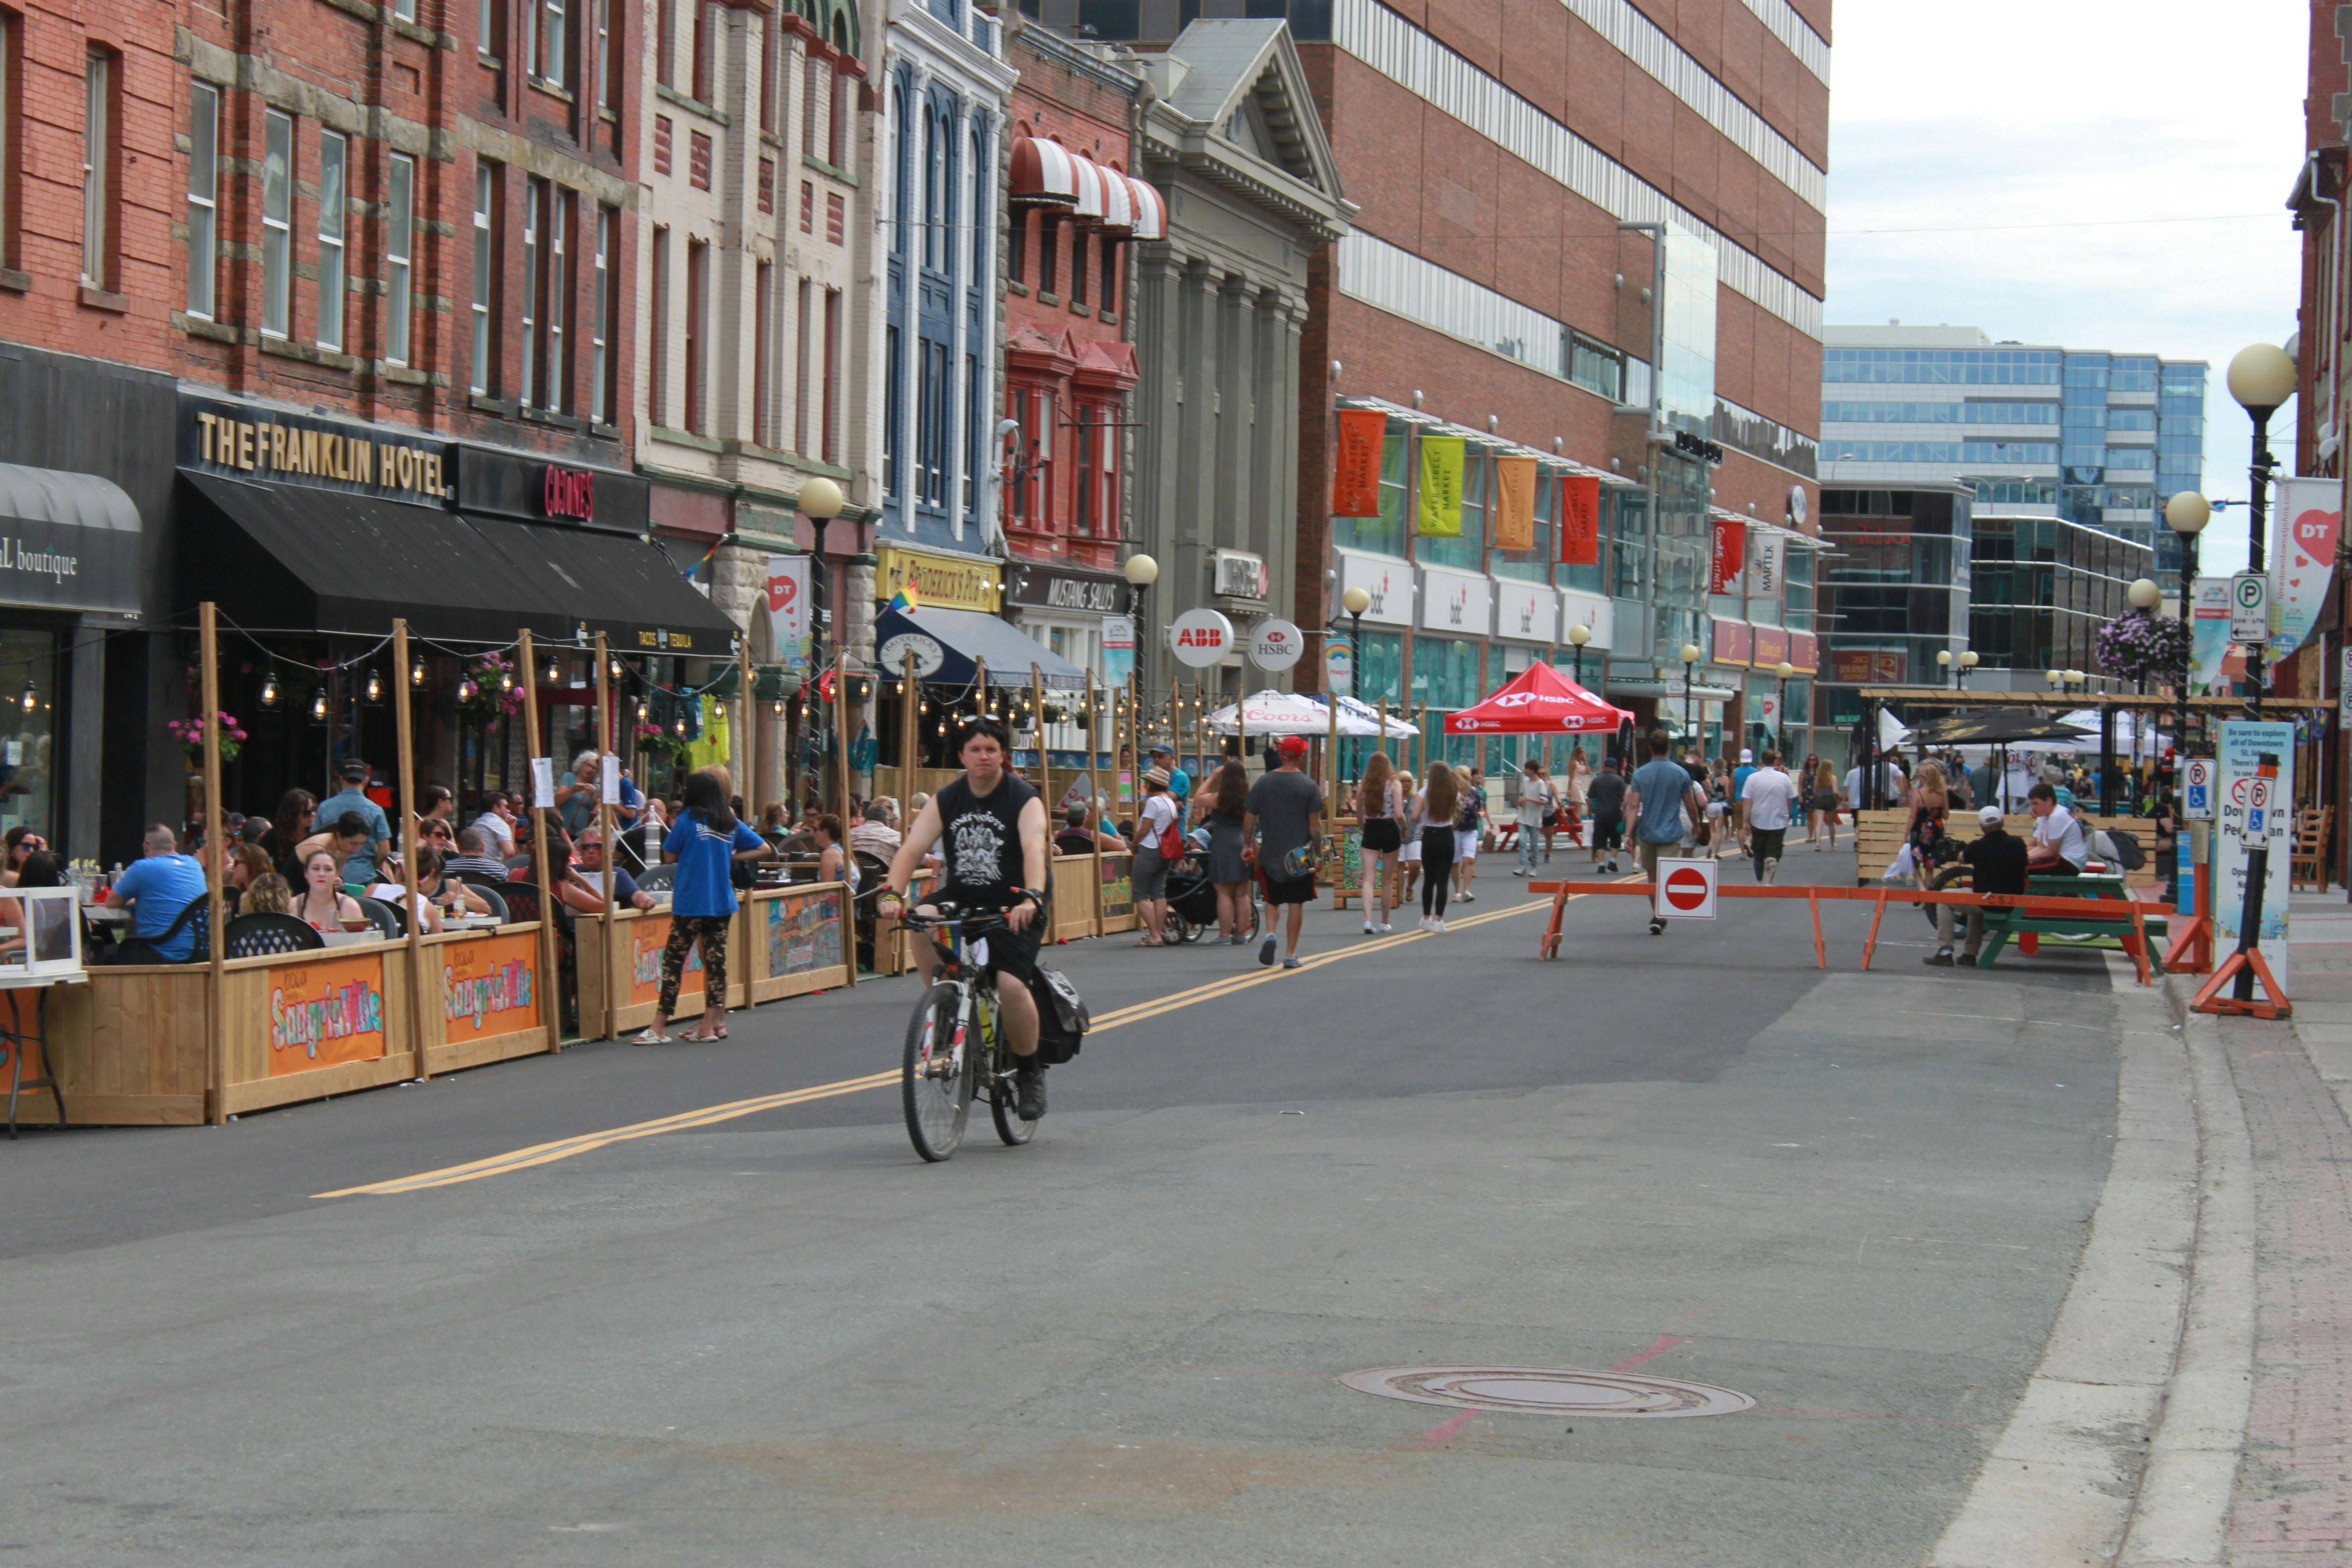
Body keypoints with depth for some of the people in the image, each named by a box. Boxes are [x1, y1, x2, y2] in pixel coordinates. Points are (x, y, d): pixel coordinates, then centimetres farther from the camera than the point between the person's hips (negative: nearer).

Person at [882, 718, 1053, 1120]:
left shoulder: (1024, 799, -7)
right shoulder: (945, 800, 3)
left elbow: (1034, 849, -24)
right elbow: (912, 847, -8)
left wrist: (1031, 898, -43)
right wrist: (892, 893, -26)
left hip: (1011, 909, -3)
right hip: (960, 901, 4)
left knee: (1010, 984, -22)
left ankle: (1030, 1072, 1)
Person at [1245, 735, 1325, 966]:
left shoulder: (1263, 783, 0)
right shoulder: (1309, 786, -6)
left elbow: (1249, 820, 2)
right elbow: (1315, 824, -7)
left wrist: (1248, 846, 14)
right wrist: (1318, 849, 4)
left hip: (1269, 854, 2)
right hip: (1300, 856, -2)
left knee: (1272, 900, 18)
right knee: (1296, 905, 5)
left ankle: (1270, 934, -7)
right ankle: (1290, 954, 5)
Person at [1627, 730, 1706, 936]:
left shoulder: (1640, 774, -2)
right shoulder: (1681, 774, -4)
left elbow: (1633, 806, -9)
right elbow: (1692, 806, 3)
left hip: (1647, 833, 2)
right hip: (1671, 834, -2)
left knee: (1652, 878, 16)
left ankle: (1658, 915, 29)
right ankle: (1658, 916, -24)